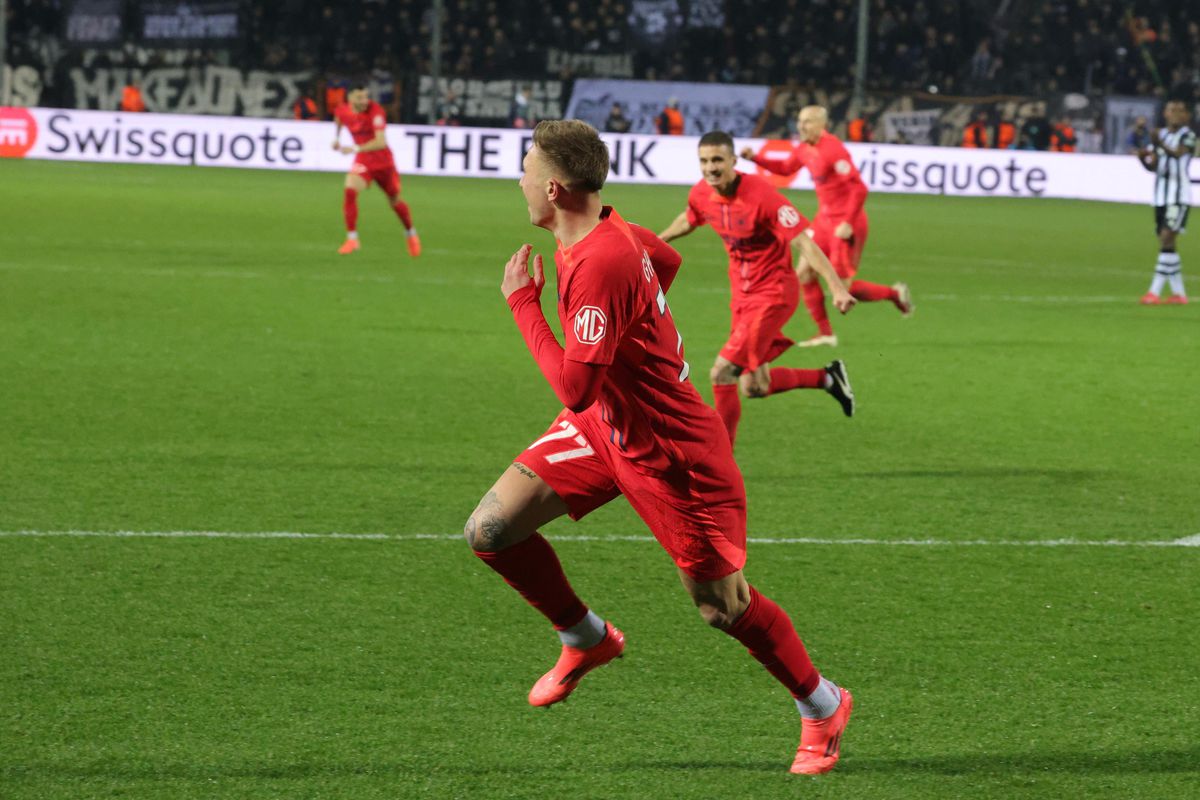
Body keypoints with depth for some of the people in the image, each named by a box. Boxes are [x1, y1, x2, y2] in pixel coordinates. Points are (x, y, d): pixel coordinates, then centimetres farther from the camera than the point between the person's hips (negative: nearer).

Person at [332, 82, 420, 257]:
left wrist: (356, 149, -43)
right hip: (362, 162, 2)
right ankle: (352, 238, -18)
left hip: (383, 161, -2)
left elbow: (381, 142, -35)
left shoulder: (375, 111, -26)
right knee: (349, 191, -24)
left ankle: (411, 234, 41)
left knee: (395, 201, 13)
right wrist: (336, 138, 14)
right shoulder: (342, 110, -10)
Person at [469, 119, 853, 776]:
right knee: (490, 530, -2)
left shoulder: (600, 264, -32)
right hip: (602, 423, 9)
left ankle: (823, 707, 27)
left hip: (670, 451, -9)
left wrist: (523, 303, -23)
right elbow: (667, 261, 19)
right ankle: (586, 640, 21)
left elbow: (575, 388, -32)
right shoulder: (604, 228, -3)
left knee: (722, 605, 4)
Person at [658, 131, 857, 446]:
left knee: (722, 372, -13)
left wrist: (837, 287, -33)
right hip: (743, 293, 8)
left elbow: (803, 242, -26)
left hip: (773, 294, -8)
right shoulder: (702, 194, -4)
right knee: (754, 386, 11)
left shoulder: (761, 195, -25)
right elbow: (688, 220, 22)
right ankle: (828, 378, 31)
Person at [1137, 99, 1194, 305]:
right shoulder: (1160, 135, 13)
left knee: (1166, 239, -15)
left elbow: (1178, 153, -26)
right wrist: (1144, 158, -14)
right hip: (1161, 196, 7)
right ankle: (1179, 293, 15)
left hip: (1179, 196, -7)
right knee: (1166, 243, 8)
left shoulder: (1188, 136, -6)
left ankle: (1155, 291, -18)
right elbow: (1152, 166, 8)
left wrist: (1161, 145, -45)